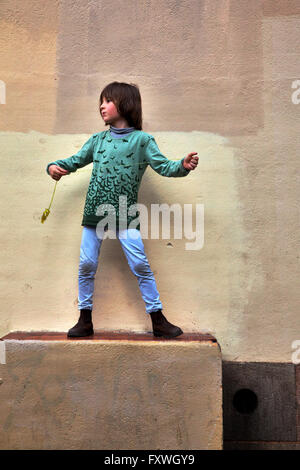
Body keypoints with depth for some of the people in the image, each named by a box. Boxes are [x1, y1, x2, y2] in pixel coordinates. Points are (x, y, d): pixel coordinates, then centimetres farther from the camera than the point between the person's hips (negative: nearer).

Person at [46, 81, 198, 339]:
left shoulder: (142, 140, 3)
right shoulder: (97, 140, 14)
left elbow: (163, 166, -3)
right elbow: (75, 161, 21)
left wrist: (183, 165, -22)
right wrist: (54, 166, 3)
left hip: (125, 214, -4)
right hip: (95, 212, 4)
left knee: (140, 265, -7)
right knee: (87, 265, 4)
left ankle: (158, 320, 7)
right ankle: (85, 319, 20)